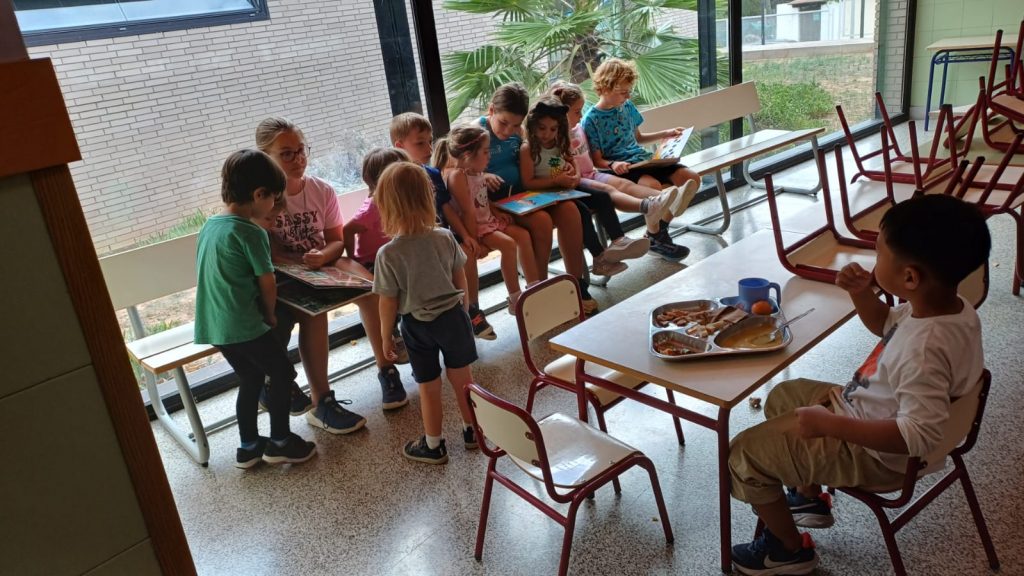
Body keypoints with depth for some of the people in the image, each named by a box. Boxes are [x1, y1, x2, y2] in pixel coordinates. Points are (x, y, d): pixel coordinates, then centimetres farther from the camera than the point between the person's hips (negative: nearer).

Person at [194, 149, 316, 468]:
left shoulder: (209, 226, 8)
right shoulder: (251, 233, -17)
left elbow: (204, 276, 16)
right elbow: (267, 284, -11)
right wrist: (270, 315, 8)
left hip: (213, 325, 8)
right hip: (244, 325, -8)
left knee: (251, 378, 21)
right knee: (283, 373, 10)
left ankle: (249, 446, 30)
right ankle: (280, 442, 17)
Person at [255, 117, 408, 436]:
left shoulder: (322, 190, 0)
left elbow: (337, 241, 2)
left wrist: (323, 256, -22)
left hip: (322, 265, 4)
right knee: (313, 309, -35)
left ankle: (386, 370, -12)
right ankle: (321, 403, -25)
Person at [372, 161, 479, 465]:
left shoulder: (388, 254, -20)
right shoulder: (445, 237, -11)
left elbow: (388, 303, -13)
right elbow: (461, 282, 1)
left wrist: (386, 334, 3)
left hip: (418, 325, -3)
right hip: (453, 314, 3)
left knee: (429, 388, 13)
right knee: (462, 377, 19)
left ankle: (433, 446, 30)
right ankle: (471, 430, 38)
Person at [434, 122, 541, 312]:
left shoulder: (476, 170, 5)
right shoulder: (457, 175, -23)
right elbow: (468, 211, -25)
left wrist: (496, 212, 7)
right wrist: (474, 240, -24)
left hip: (488, 219, 10)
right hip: (475, 226, -10)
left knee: (523, 234, 5)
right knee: (508, 244, -22)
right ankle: (515, 300, -11)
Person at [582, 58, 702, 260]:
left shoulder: (627, 106, 13)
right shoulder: (591, 119, -6)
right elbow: (597, 160, -6)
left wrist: (665, 134, 19)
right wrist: (613, 165, -26)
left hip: (643, 159, 7)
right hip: (621, 169, -7)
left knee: (692, 178, -12)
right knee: (653, 185, -38)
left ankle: (659, 232, -4)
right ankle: (656, 236, -11)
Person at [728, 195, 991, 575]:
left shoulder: (926, 348, -39)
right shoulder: (945, 305, -9)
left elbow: (919, 435, -41)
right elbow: (886, 323, 11)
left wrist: (828, 424, -37)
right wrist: (860, 293, -8)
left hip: (872, 450, -9)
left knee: (746, 452, -4)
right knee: (782, 397, 24)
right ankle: (810, 498, 38)